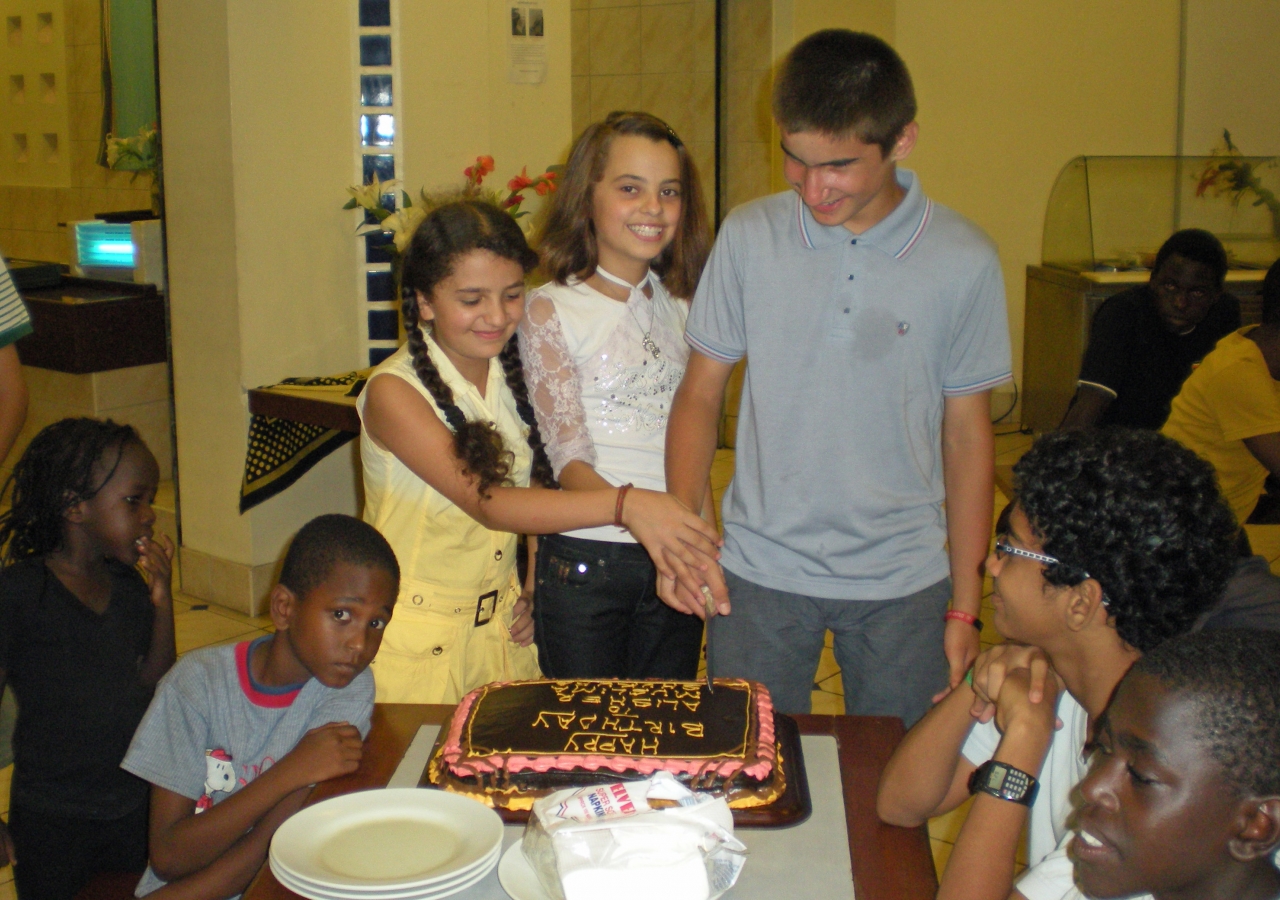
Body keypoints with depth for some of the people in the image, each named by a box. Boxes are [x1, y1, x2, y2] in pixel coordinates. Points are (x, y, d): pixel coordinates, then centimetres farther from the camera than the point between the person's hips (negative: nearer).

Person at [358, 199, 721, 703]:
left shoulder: (516, 375, -1)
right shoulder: (394, 392, -19)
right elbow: (488, 504, -29)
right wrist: (624, 504, -39)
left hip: (503, 625, 5)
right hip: (416, 638, -5)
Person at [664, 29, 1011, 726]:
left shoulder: (964, 262, -6)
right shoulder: (748, 237, -4)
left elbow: (966, 436, 1)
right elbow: (700, 394, 3)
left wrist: (965, 607, 3)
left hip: (903, 585, 0)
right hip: (759, 570, 1)